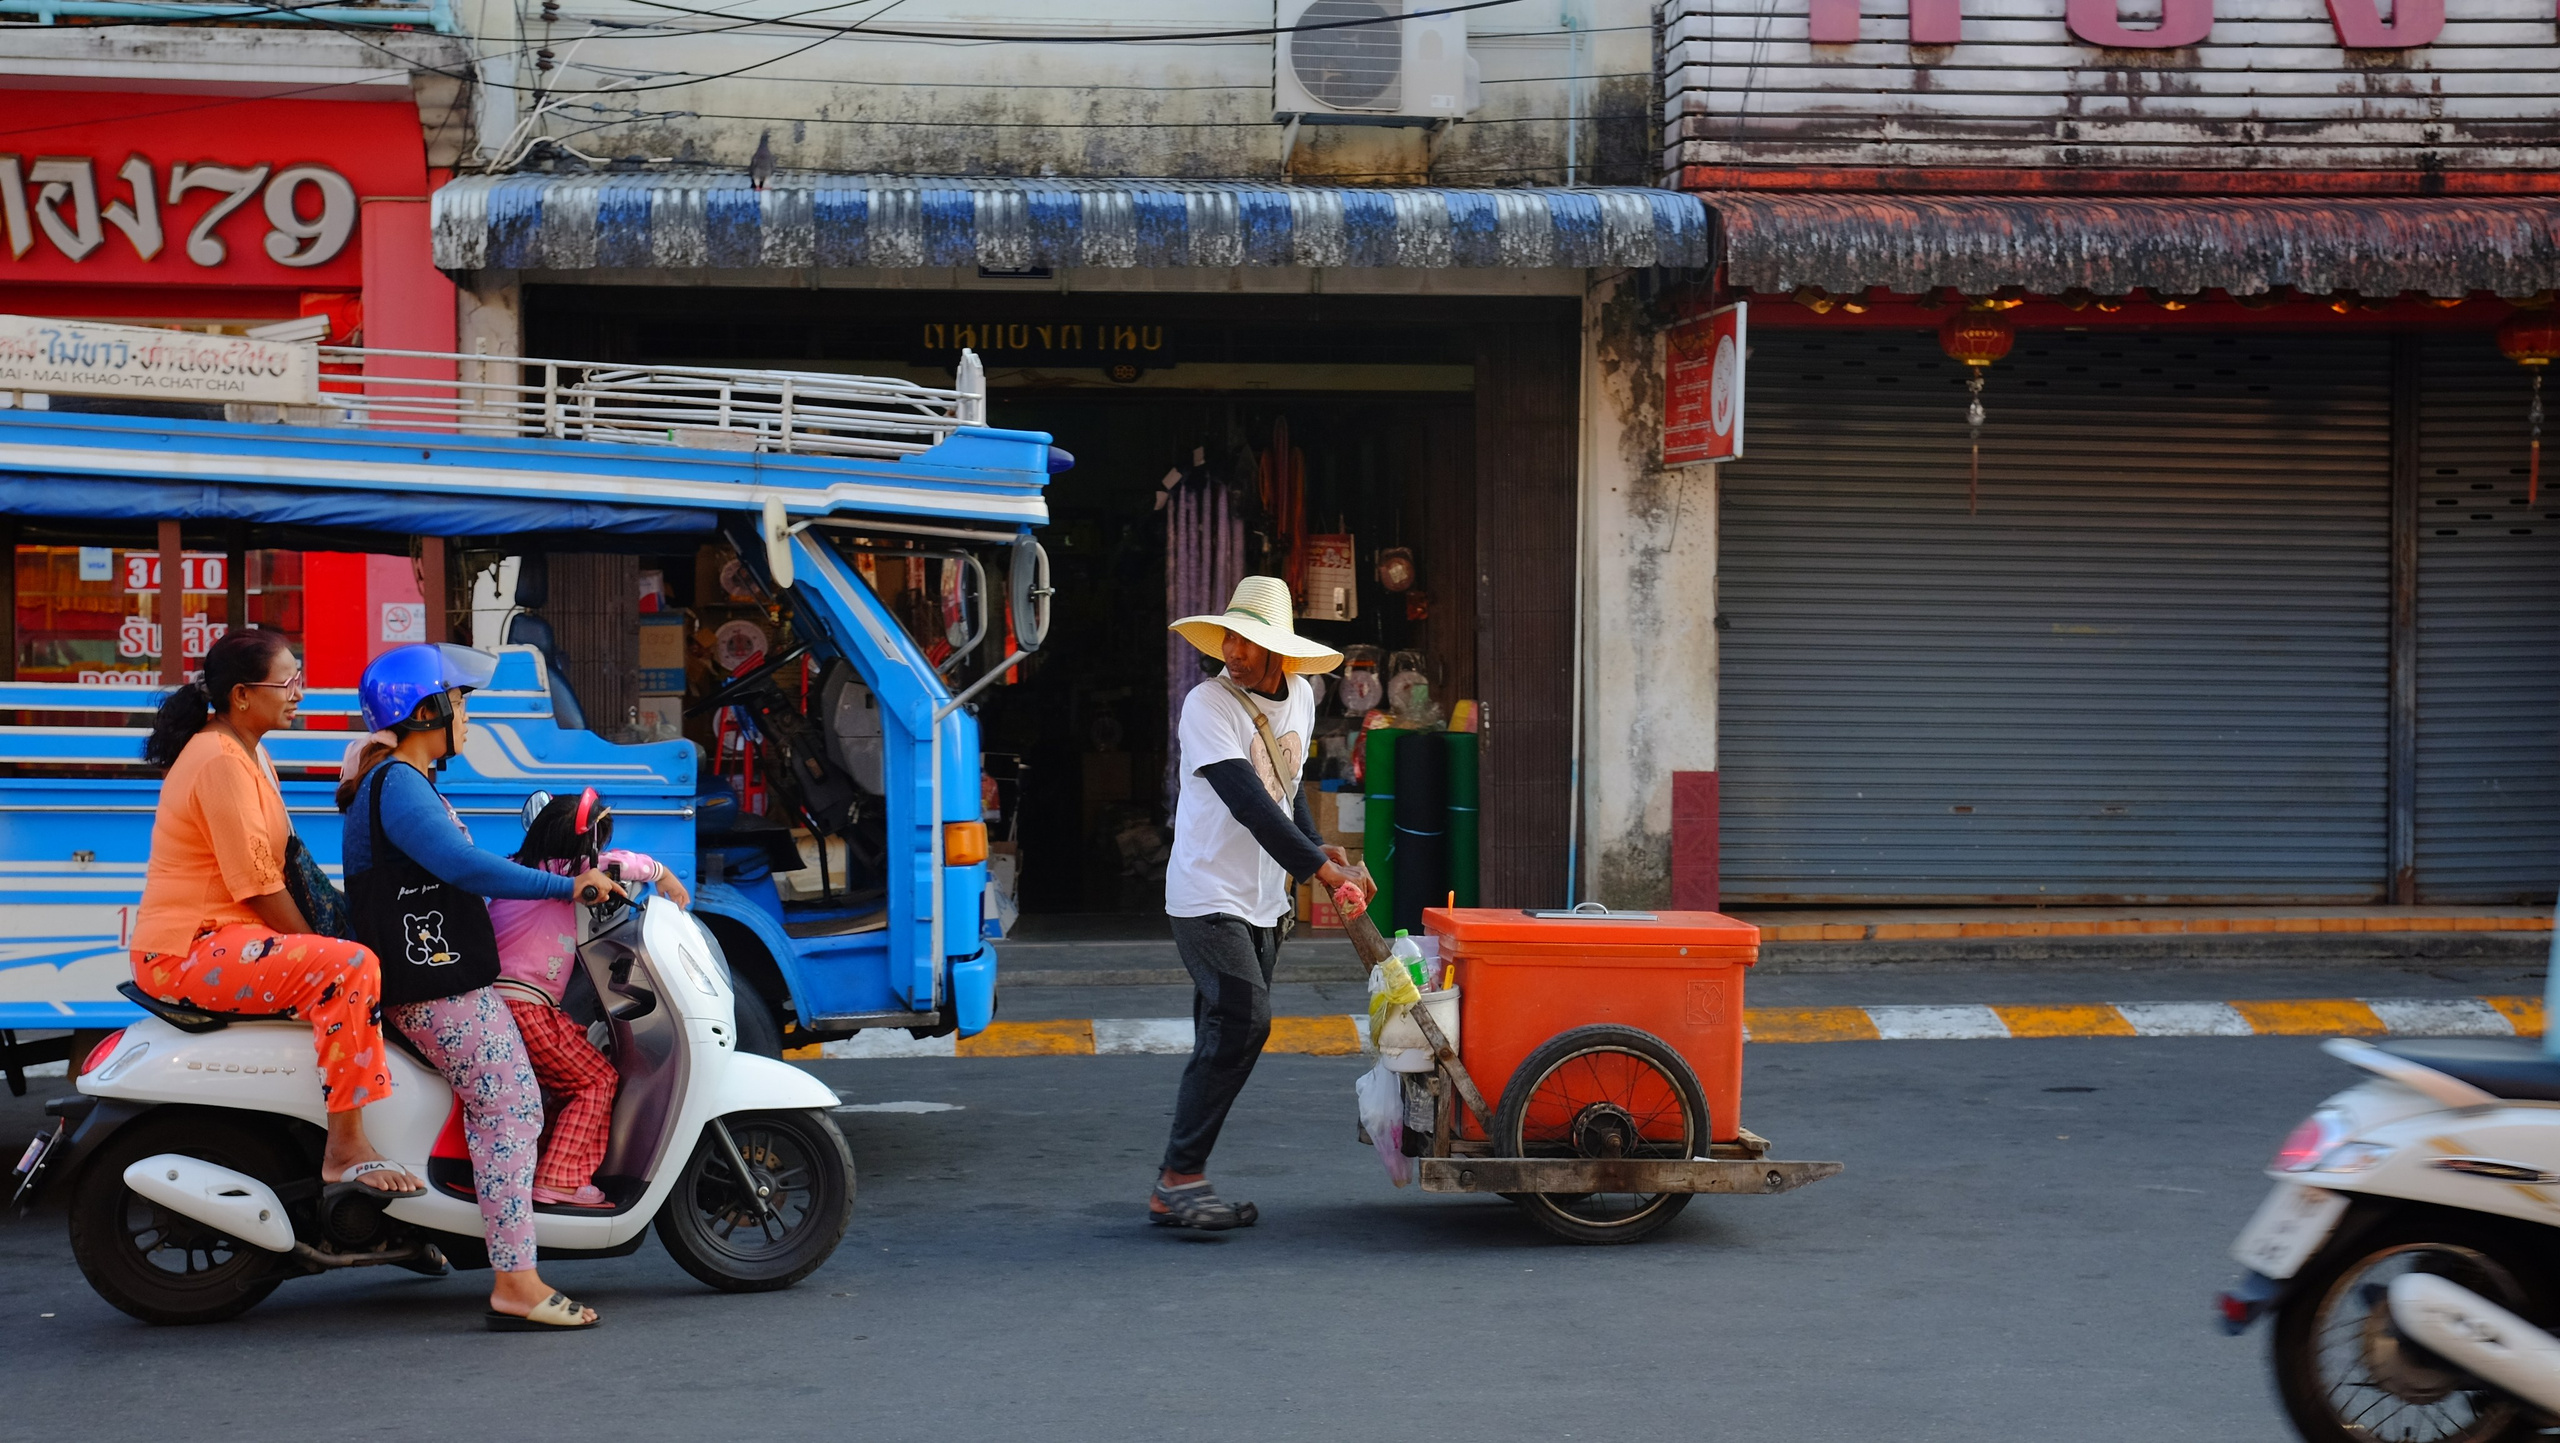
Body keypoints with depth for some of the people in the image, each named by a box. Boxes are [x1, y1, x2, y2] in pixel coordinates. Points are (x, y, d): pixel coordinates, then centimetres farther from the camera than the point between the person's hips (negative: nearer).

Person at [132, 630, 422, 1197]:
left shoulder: (249, 753, 17)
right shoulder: (220, 762, -17)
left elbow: (282, 861, 14)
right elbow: (259, 885, -19)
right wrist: (316, 948, -12)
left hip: (228, 937, 11)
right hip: (189, 952, -11)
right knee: (349, 967, -28)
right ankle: (346, 1148, -27)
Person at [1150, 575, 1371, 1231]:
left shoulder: (1299, 698, 9)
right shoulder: (1208, 705, -15)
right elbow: (1249, 802, -24)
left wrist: (1317, 847, 9)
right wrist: (1321, 870, -29)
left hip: (1262, 900, 7)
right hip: (1208, 895, -7)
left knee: (1229, 1039, 5)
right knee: (1242, 1020, -19)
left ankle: (1179, 1187, 8)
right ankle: (1179, 1179, -17)